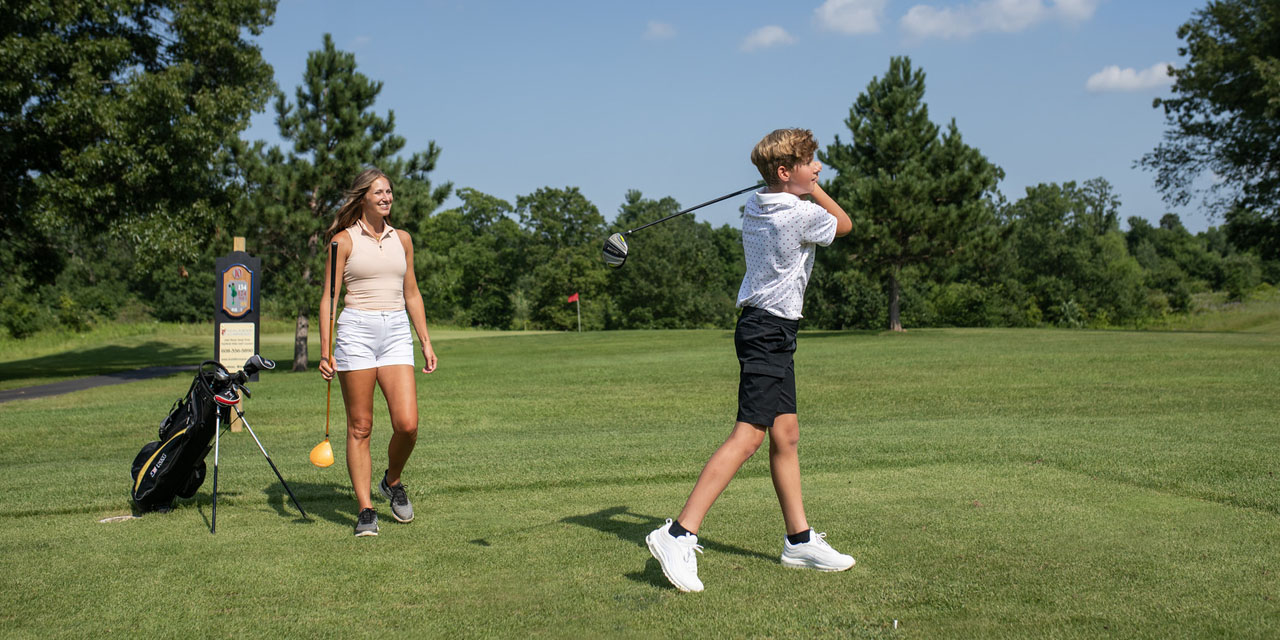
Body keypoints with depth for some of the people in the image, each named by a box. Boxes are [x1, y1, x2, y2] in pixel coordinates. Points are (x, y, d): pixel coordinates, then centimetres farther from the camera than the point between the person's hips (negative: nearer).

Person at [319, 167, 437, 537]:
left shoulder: (402, 240, 14)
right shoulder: (344, 240, 2)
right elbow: (328, 296, 0)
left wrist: (426, 342, 15)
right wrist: (325, 350, -9)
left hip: (397, 331, 3)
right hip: (356, 330, -3)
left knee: (407, 424, -8)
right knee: (360, 426, -1)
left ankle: (393, 482, 20)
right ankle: (365, 510, 6)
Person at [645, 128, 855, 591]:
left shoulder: (755, 205, 10)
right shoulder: (801, 214, -14)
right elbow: (844, 224, 7)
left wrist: (805, 183, 23)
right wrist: (812, 188, 11)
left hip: (763, 327, 10)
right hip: (770, 331, -10)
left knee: (786, 434, 12)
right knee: (748, 435, -16)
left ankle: (799, 540, 18)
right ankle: (679, 534, -21)